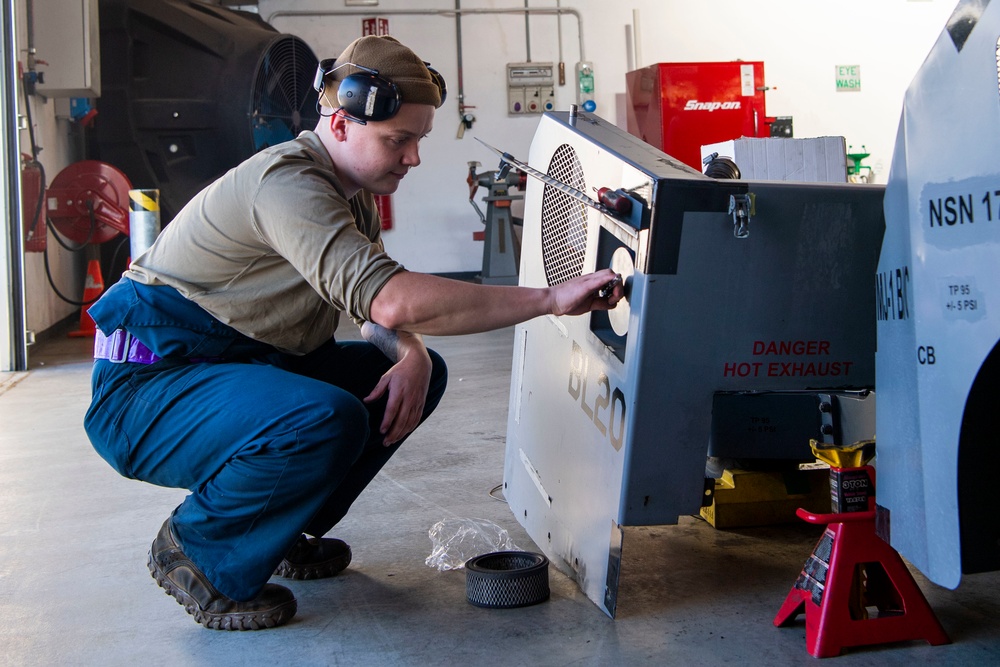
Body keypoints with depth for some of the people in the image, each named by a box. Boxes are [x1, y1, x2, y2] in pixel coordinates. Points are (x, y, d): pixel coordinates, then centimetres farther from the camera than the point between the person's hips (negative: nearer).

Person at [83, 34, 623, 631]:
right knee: (327, 420, -36)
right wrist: (551, 298, -35)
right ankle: (193, 549, -7)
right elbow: (389, 300, -38)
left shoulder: (353, 191, 7)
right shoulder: (285, 183, -26)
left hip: (246, 364, 10)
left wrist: (410, 353, -15)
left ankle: (280, 533, 11)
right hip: (147, 389, -9)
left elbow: (376, 305, 10)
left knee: (422, 370, 4)